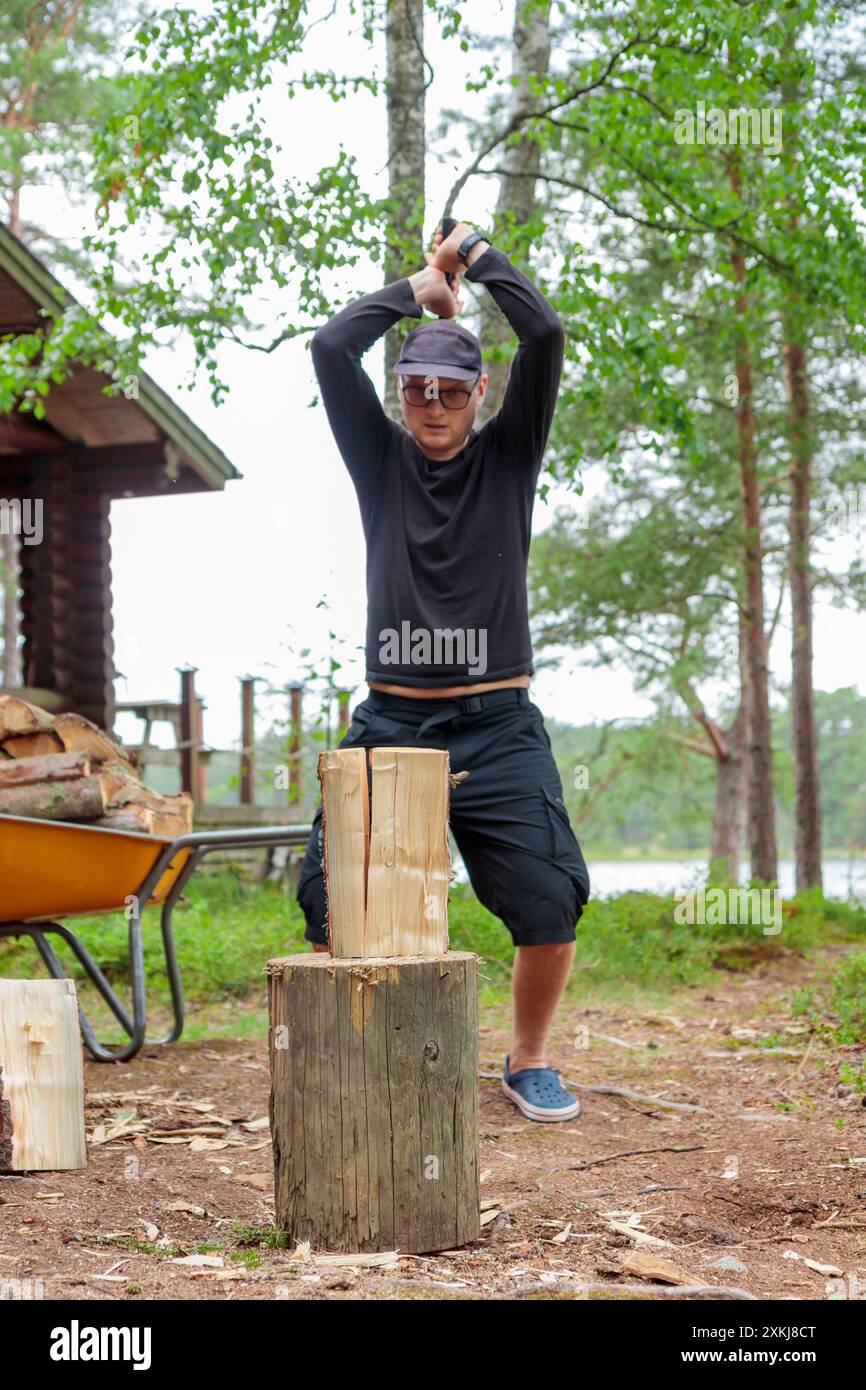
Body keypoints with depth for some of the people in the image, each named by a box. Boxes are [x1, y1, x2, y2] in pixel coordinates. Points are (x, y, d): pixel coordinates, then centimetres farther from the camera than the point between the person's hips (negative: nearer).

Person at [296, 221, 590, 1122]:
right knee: (333, 902, -10)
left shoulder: (508, 456, 9)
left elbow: (544, 334, -3)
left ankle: (529, 1062, 12)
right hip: (391, 721, 1)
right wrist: (419, 289, 9)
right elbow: (330, 349, -1)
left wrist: (478, 255, 10)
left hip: (498, 727, -1)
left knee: (548, 904, -10)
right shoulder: (380, 460, 11)